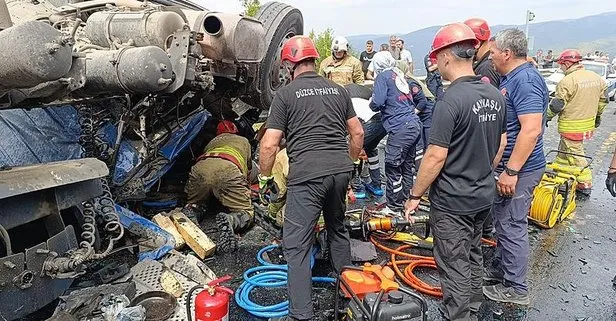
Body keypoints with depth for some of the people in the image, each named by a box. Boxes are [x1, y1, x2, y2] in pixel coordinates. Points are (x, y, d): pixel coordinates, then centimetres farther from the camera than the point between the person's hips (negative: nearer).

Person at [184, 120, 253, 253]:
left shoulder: (212, 142, 42)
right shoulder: (244, 141, 40)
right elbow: (247, 170, 45)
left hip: (200, 168, 3)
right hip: (229, 169, -3)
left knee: (192, 205, 27)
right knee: (246, 214, 4)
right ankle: (229, 221, -29)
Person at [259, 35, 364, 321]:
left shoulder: (286, 94, 0)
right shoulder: (338, 90, 14)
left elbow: (269, 144, -5)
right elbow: (357, 132, 16)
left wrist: (264, 177, 8)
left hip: (307, 174, -6)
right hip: (340, 169, 6)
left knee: (297, 245, 2)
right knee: (337, 227, 27)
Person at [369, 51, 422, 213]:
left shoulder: (383, 76, -1)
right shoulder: (400, 75, 21)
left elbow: (377, 102, -12)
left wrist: (371, 103, 9)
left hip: (400, 128, -8)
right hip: (414, 125, 9)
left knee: (393, 168, -1)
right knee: (407, 166, 15)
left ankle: (394, 208, 6)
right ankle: (407, 203, 25)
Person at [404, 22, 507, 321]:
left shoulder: (450, 100, -23)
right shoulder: (496, 95, 2)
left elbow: (436, 156, -24)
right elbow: (501, 142, 12)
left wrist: (414, 196, -13)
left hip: (452, 201, -8)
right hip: (484, 195, 9)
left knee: (454, 266, 6)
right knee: (472, 254, 24)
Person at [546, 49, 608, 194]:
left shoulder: (567, 81, -20)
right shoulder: (597, 78, 6)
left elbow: (557, 105, -17)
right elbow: (603, 99, 15)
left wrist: (546, 117, -2)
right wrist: (597, 116, 27)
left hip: (572, 126, -8)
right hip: (589, 124, 8)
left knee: (575, 154, 2)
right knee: (564, 149, 21)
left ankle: (585, 184, 8)